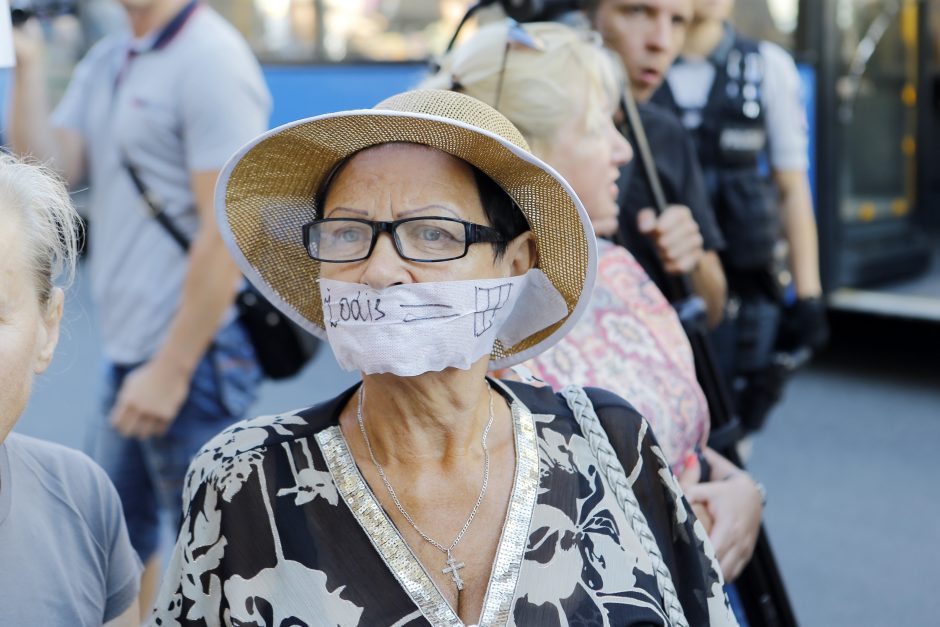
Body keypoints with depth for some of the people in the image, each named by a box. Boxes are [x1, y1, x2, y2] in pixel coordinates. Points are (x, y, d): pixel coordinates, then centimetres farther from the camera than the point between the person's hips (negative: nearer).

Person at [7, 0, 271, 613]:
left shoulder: (211, 58, -14)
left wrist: (171, 371, -19)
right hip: (129, 353, 8)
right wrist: (27, 62, -5)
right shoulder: (106, 62, 12)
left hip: (191, 356, -8)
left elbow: (228, 233, -19)